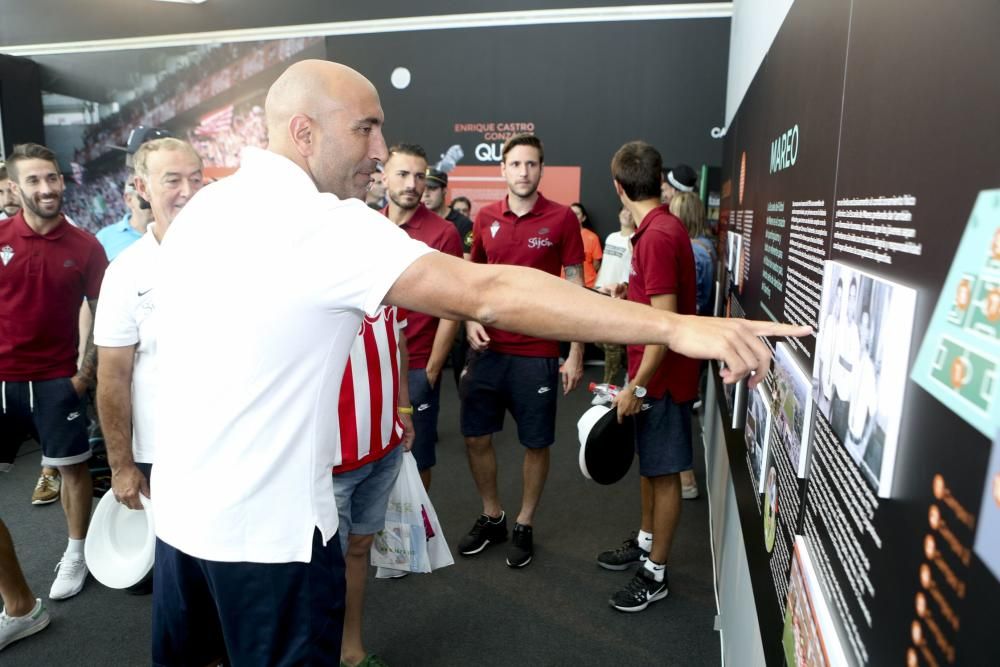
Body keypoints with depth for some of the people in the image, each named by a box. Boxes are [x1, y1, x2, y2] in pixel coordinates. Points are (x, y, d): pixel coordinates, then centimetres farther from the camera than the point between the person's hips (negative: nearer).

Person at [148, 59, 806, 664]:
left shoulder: (204, 207, 3)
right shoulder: (323, 224, -23)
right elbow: (487, 293, -32)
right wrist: (676, 326, -33)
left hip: (178, 505, 8)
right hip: (266, 528, -8)